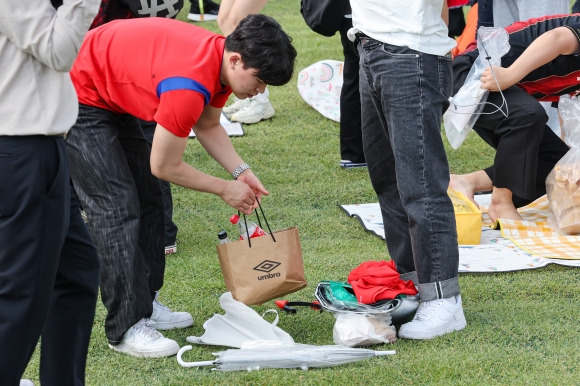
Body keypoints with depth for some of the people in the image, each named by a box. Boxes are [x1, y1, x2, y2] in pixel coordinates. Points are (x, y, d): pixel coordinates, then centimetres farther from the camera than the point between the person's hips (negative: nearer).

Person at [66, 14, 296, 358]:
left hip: (112, 98, 10)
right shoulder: (189, 85, -35)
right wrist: (224, 189, -10)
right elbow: (164, 166, -22)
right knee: (118, 210, -14)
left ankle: (144, 307, 19)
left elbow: (208, 126, 11)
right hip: (80, 97, -10)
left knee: (149, 202, 11)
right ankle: (127, 328, -11)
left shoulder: (221, 59, -7)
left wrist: (241, 171, -3)